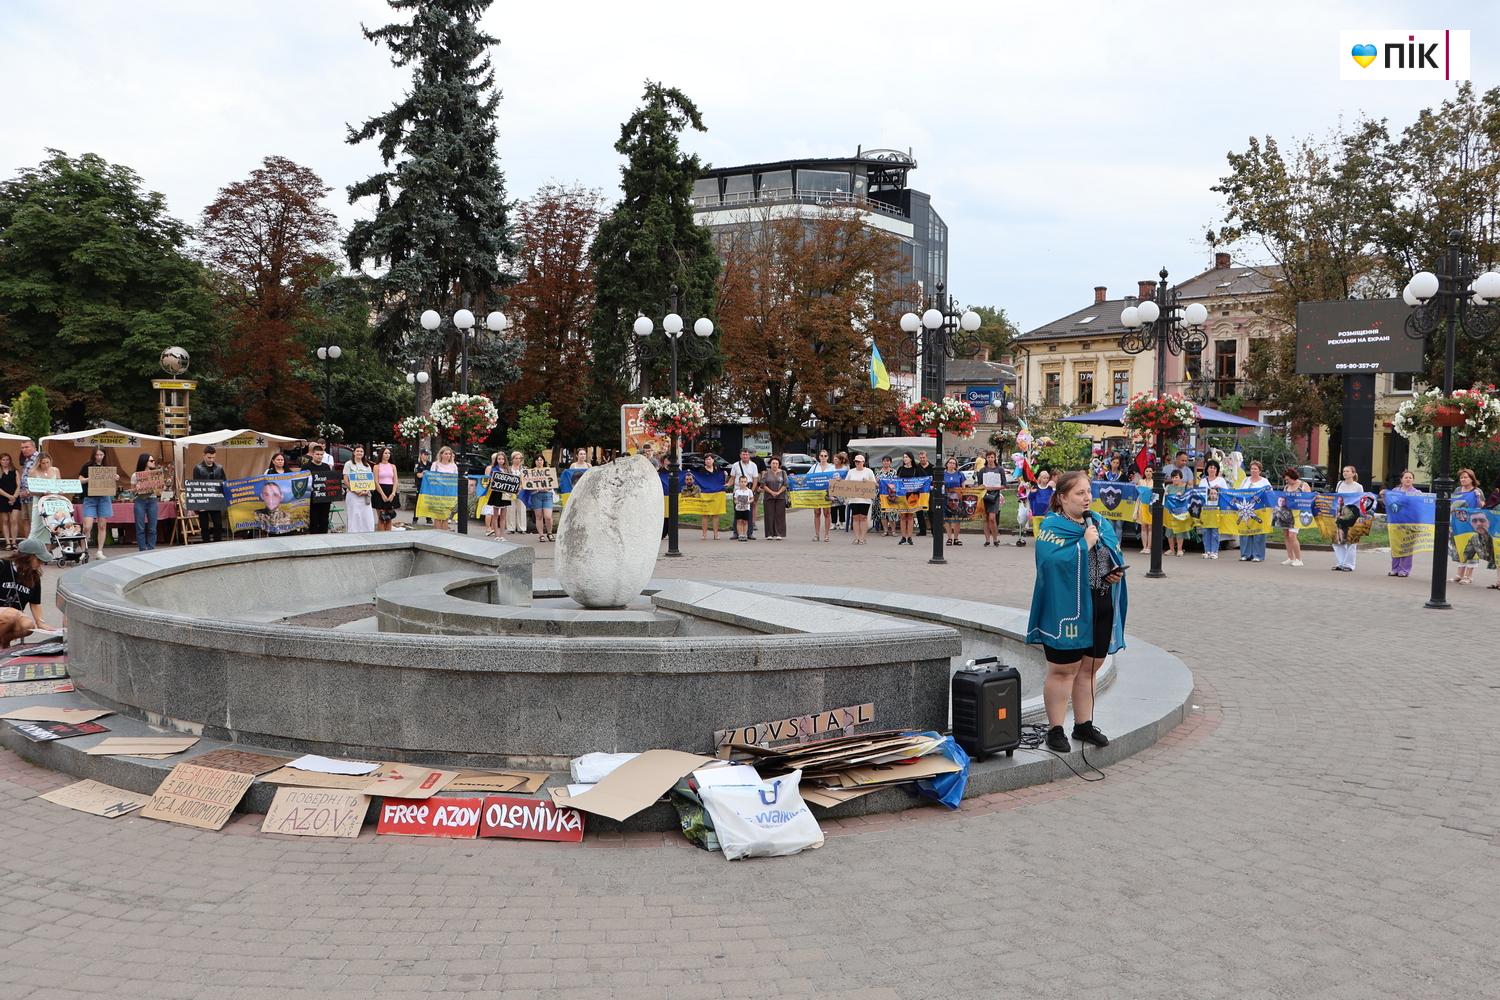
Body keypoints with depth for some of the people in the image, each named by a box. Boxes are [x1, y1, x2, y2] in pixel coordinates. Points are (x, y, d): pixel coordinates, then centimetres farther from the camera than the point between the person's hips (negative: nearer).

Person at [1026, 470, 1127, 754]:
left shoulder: (1102, 524, 12)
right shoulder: (1052, 527, -10)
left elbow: (1116, 557, 22)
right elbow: (1052, 561, -25)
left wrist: (1117, 572, 0)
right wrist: (1085, 544, -21)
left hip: (1100, 609, 7)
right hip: (1067, 610, -7)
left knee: (1089, 668, 14)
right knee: (1063, 670, 0)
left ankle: (1084, 725, 26)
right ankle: (1055, 729, 9)